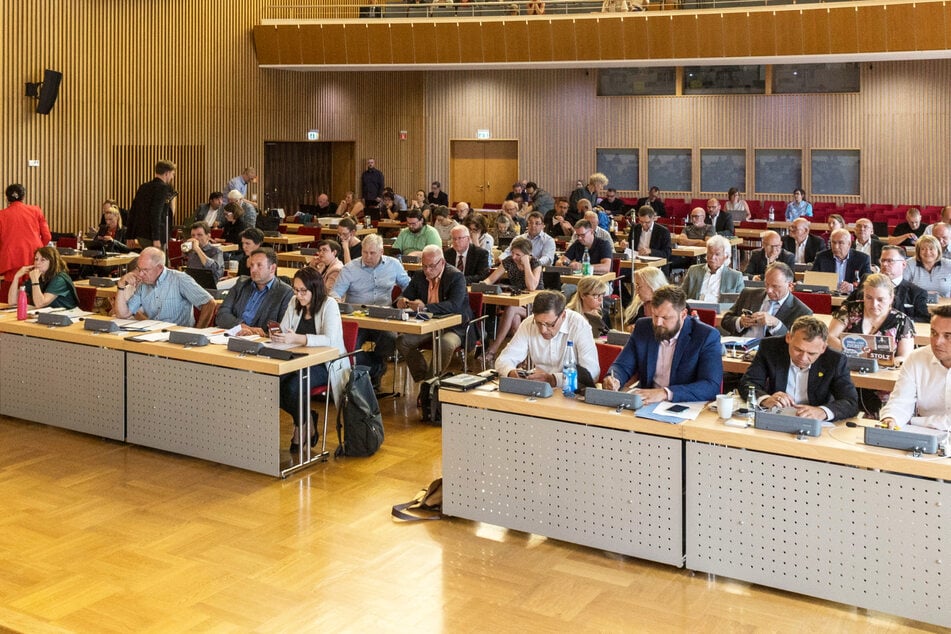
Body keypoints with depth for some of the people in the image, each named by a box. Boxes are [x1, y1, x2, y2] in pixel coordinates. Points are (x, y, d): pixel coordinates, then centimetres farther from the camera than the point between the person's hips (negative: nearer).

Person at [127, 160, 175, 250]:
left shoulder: (143, 187, 14)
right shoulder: (162, 187, -10)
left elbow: (132, 211, 15)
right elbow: (156, 213, -21)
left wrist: (131, 236, 18)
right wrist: (156, 239, -23)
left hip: (141, 235, 8)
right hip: (152, 235, -8)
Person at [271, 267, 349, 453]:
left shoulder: (329, 305, -11)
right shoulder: (294, 303, 8)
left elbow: (329, 339, -24)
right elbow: (283, 330, 7)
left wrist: (297, 338, -38)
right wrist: (276, 335, -20)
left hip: (325, 364, -6)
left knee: (293, 386, -31)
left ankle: (302, 428, 1)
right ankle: (307, 419, 0)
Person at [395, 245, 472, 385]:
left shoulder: (456, 277, -15)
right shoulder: (419, 276, 5)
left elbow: (455, 305, -29)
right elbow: (405, 295, 14)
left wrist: (425, 307, -40)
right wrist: (402, 301, -14)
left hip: (454, 326, -6)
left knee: (445, 343, -37)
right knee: (402, 341, -16)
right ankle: (422, 379, -5)